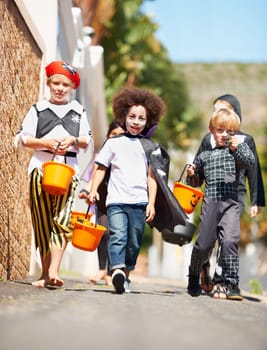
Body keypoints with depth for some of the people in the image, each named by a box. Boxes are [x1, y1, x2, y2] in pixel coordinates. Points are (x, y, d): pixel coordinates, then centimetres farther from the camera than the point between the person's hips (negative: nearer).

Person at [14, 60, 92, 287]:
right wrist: (47, 143, -12)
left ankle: (53, 271, -23)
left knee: (62, 219, -14)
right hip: (41, 166, 0)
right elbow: (23, 138, 3)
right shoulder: (38, 109, 11)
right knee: (42, 221, 0)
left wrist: (73, 140, -9)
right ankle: (45, 273, 7)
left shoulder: (78, 111, 16)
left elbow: (87, 140, 13)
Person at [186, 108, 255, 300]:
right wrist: (192, 175, 6)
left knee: (229, 241, -18)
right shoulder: (204, 156, 19)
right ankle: (194, 277, 27)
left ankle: (230, 283, -13)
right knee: (203, 244, 2)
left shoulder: (236, 151, 11)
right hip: (210, 203, 2)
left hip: (231, 204, -2)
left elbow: (250, 162, -9)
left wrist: (238, 147, -23)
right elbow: (197, 182, 28)